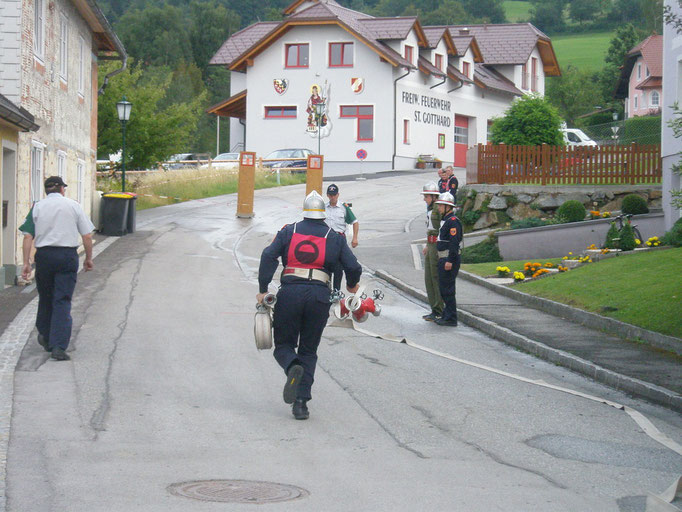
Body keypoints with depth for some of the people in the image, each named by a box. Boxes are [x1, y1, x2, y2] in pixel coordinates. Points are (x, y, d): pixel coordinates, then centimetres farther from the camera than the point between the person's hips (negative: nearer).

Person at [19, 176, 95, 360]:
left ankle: (46, 338, 33)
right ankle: (58, 346, -11)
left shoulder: (37, 207, 5)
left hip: (44, 255, 1)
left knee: (45, 298, 18)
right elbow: (87, 236, 1)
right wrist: (88, 259, 12)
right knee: (62, 301, -2)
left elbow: (28, 237, -1)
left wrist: (26, 263, 0)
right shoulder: (73, 206, 3)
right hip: (68, 255, -1)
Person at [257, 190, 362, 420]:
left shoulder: (289, 231, 10)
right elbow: (354, 267, 4)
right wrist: (352, 285, 26)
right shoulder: (334, 237, 11)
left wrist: (263, 289, 0)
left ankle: (292, 368, -22)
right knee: (308, 349, 12)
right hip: (320, 295, 1)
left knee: (283, 344, 13)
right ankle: (301, 402, 1)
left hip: (290, 293, -1)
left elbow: (268, 256, -3)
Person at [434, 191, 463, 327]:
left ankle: (451, 318, -5)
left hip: (449, 259, -11)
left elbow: (454, 242, -22)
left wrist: (450, 261, -24)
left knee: (447, 289, -8)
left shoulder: (453, 221, -16)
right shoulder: (445, 220, 17)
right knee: (443, 288, 15)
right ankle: (447, 315, 23)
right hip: (443, 259, 11)